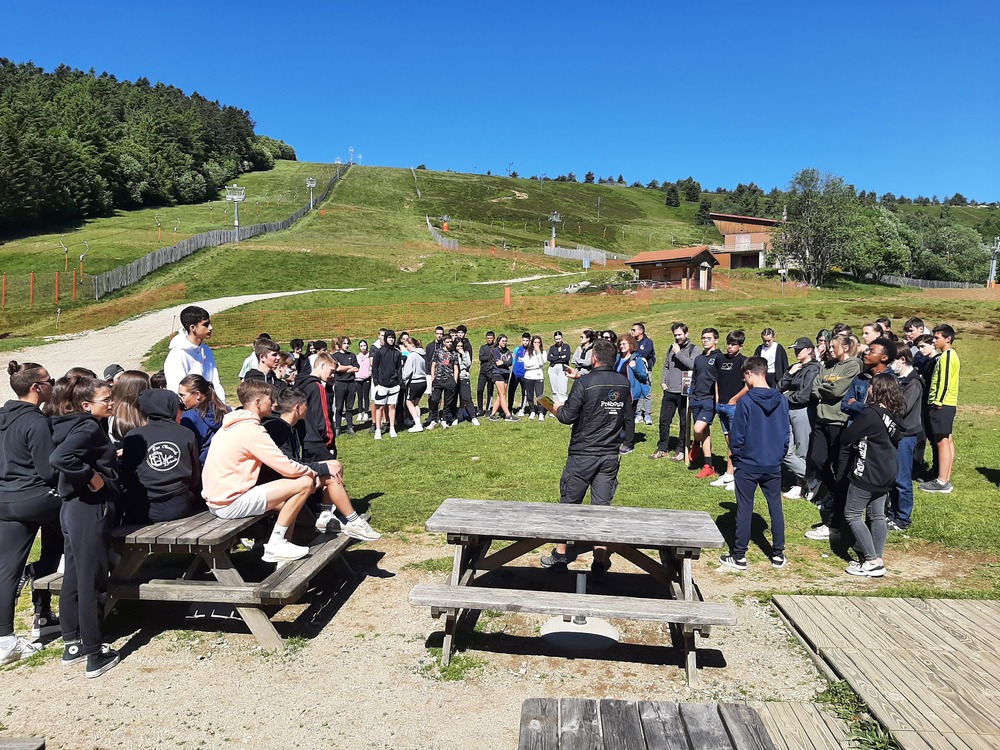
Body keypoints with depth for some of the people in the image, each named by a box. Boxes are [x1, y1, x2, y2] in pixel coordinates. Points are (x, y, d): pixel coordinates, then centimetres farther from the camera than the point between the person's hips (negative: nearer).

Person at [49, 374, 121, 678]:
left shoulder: (74, 425, 11)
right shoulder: (88, 428, -18)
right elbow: (59, 458, -33)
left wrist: (107, 459, 11)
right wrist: (92, 477, -23)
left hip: (73, 508, 10)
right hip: (90, 510, -10)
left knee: (73, 579, 17)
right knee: (90, 583, -2)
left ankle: (72, 644, 29)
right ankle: (95, 656, 7)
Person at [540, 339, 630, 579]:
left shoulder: (585, 383, -16)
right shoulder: (624, 383, 2)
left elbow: (568, 416, -13)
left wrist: (557, 408, 7)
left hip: (583, 455, -4)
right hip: (610, 456, 4)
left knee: (569, 503, 11)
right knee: (602, 506, 8)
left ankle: (559, 556, 22)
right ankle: (600, 563, 11)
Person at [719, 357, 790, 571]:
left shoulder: (746, 401, -15)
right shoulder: (781, 400, 0)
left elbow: (736, 435, -11)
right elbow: (786, 432, 6)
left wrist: (735, 459, 2)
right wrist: (779, 455, 16)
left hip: (748, 466, -4)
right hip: (773, 465, 4)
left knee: (744, 508, 3)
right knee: (776, 506, 13)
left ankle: (739, 556, 11)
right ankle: (778, 554, 20)